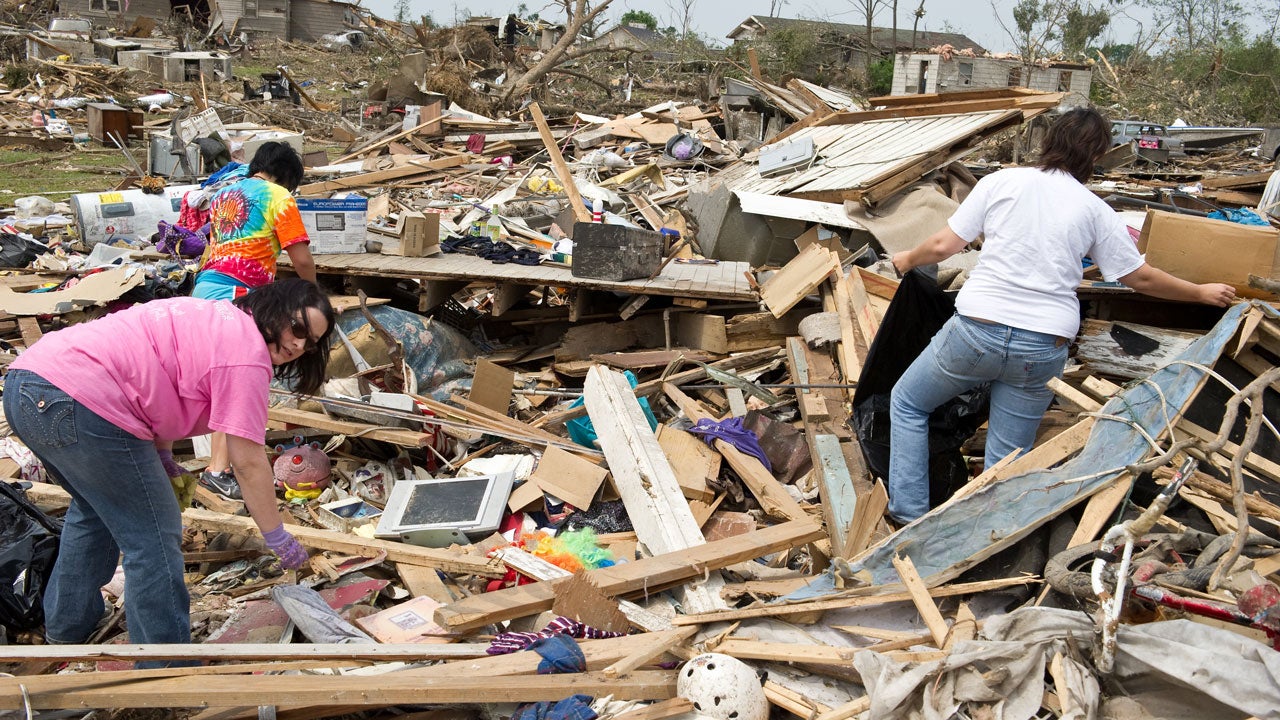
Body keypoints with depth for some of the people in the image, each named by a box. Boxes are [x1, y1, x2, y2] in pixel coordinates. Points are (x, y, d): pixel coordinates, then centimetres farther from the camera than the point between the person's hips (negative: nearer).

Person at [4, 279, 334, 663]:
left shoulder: (216, 320, 19)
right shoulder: (247, 352, -9)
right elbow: (248, 462, -9)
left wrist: (161, 456, 21)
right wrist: (278, 538, 0)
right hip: (80, 402, -11)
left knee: (96, 508, 32)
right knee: (153, 539, 0)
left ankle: (67, 624, 48)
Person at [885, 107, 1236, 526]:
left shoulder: (1003, 181, 2)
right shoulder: (1095, 210, 6)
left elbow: (944, 246, 0)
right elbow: (1141, 278, 14)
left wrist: (908, 260, 21)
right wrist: (1202, 293, 30)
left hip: (977, 330, -1)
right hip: (1044, 348, 2)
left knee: (906, 402, 20)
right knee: (1007, 463, 12)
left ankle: (909, 514, 15)